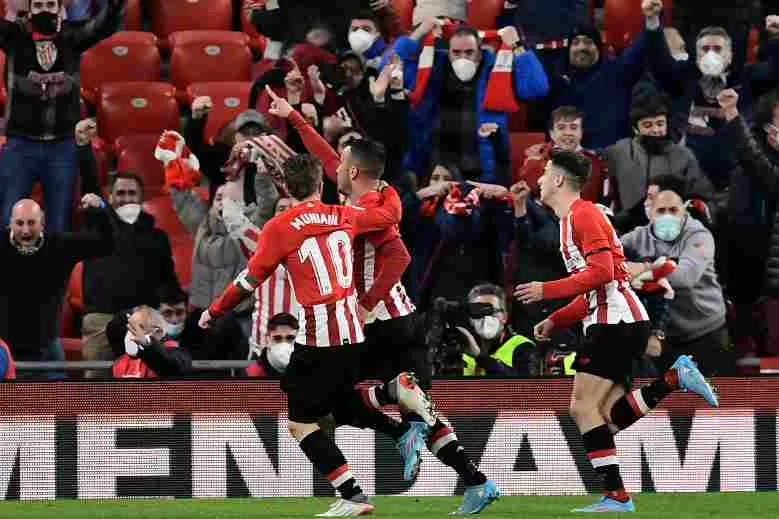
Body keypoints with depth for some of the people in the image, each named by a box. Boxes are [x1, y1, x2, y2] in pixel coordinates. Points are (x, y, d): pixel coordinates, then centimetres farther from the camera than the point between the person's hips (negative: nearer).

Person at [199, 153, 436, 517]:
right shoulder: (344, 217, 8)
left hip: (318, 337, -6)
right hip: (353, 334, 6)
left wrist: (214, 311, 13)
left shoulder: (279, 228, -6)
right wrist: (389, 190, 46)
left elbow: (250, 280, -2)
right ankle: (399, 389, -3)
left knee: (301, 424, 2)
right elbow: (391, 213, 24)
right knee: (342, 407, 24)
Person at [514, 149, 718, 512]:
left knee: (583, 406, -13)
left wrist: (547, 290, -17)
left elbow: (602, 271, -20)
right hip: (612, 322, 10)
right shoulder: (572, 219, 24)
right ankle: (675, 379, 0)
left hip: (616, 322, -10)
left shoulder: (582, 215, -8)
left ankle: (616, 495, -17)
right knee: (610, 416, 2)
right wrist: (554, 321, 22)